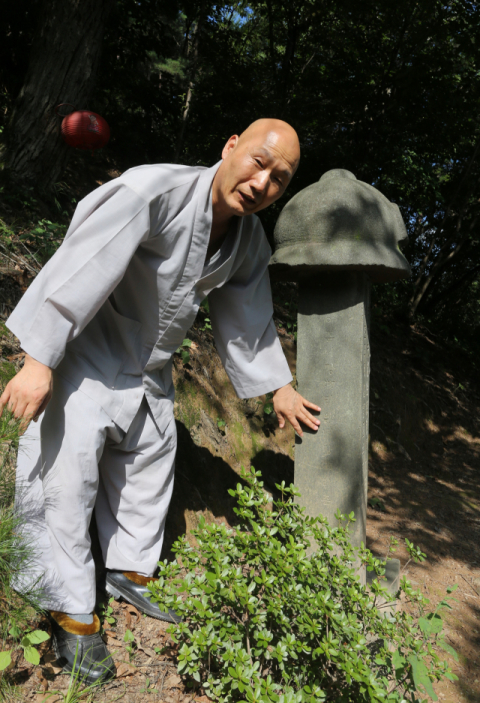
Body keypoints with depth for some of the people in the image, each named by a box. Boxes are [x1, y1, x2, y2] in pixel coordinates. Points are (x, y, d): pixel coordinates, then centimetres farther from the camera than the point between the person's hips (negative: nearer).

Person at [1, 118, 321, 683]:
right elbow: (84, 270, -31)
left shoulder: (250, 241, -5)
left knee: (149, 466, 18)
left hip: (150, 371, 8)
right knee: (65, 481, -4)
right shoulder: (153, 191, -29)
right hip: (85, 355, -7)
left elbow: (246, 317, 8)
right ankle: (72, 614, 16)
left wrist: (276, 386, 14)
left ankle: (130, 573, 41)